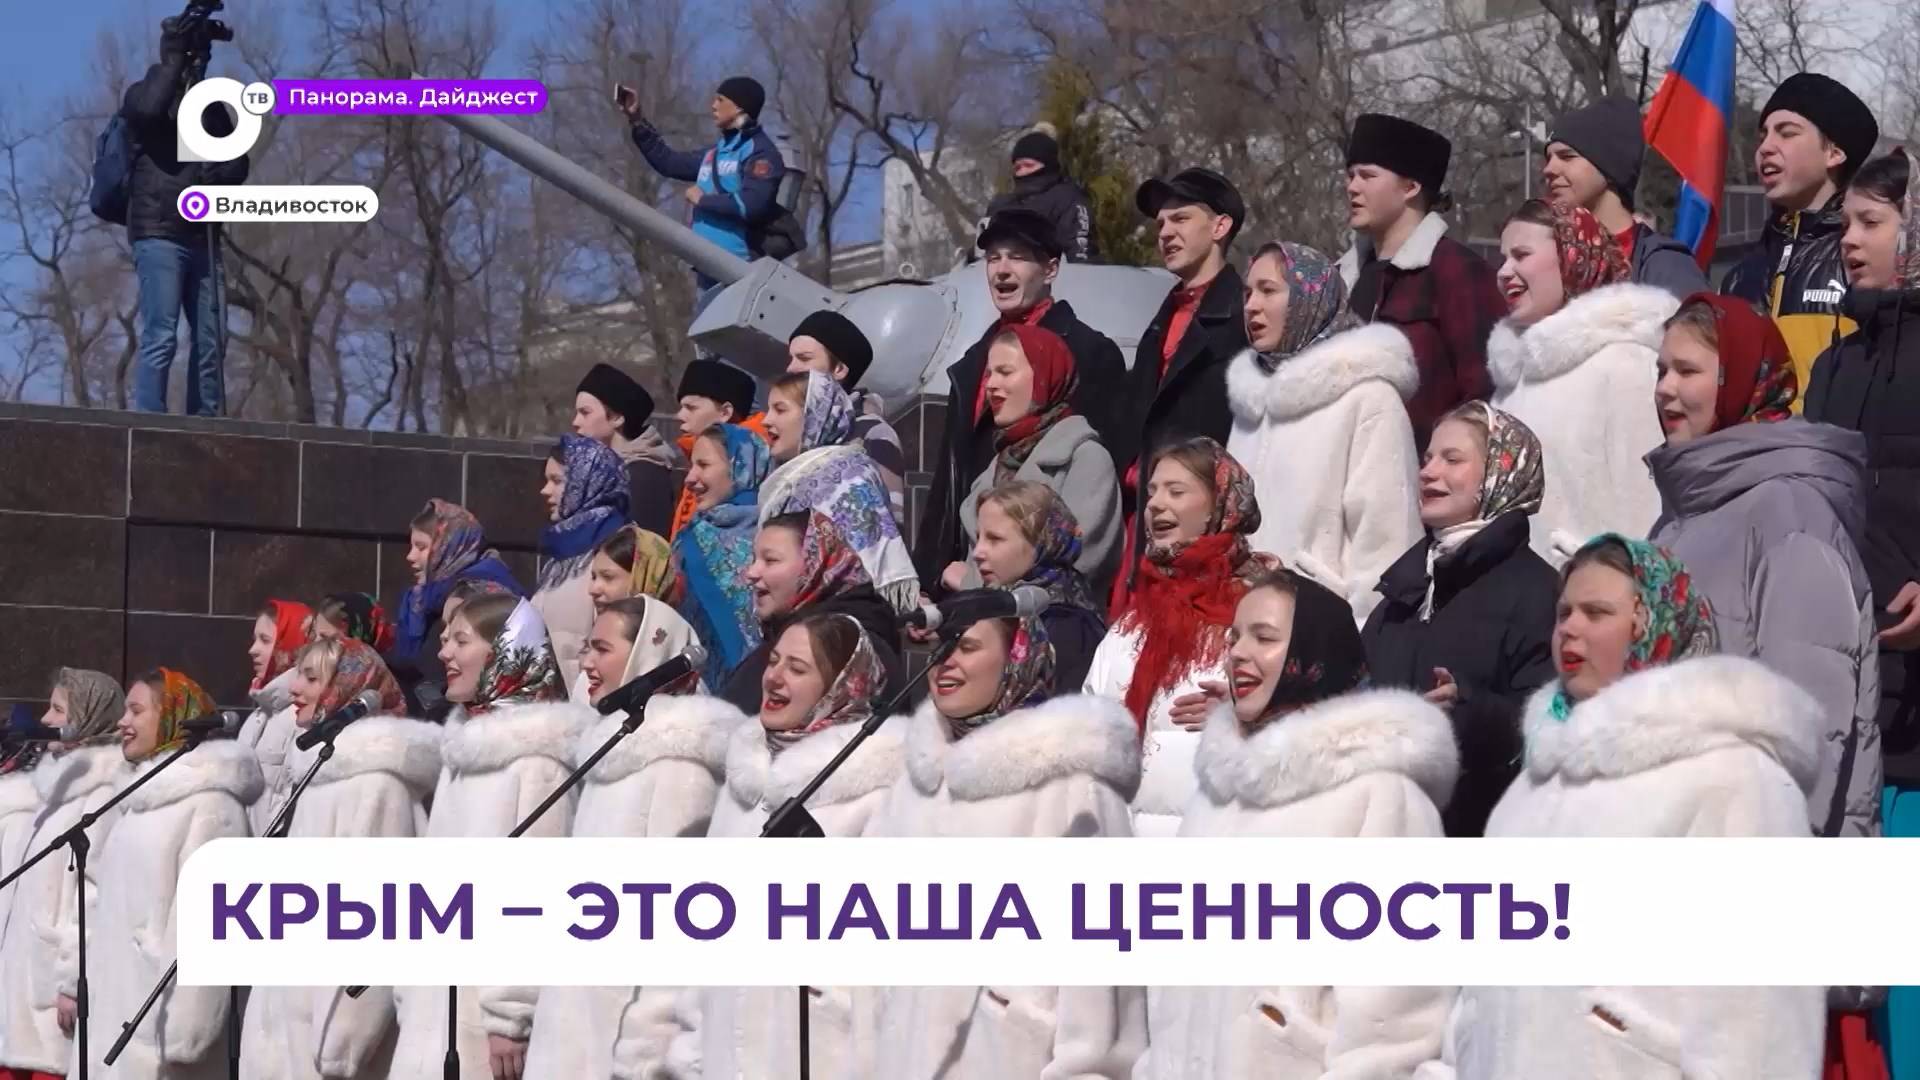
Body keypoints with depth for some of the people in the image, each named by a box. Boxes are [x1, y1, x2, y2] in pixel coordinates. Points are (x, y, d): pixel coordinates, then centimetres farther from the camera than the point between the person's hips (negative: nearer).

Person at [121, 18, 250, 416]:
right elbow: (149, 109, -18)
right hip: (159, 235, -5)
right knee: (160, 338, -14)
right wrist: (174, 60, -8)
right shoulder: (144, 92, 7)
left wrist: (214, 178, -8)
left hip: (203, 238, 5)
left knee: (211, 343, 0)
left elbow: (237, 164, 14)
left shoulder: (210, 103, 20)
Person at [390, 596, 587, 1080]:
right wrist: (408, 994, 15)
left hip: (486, 1013, -8)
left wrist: (511, 1018, -16)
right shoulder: (462, 750, 15)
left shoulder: (537, 758, -11)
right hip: (437, 1006, 8)